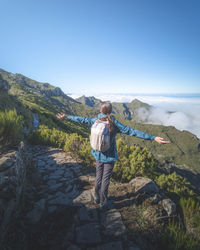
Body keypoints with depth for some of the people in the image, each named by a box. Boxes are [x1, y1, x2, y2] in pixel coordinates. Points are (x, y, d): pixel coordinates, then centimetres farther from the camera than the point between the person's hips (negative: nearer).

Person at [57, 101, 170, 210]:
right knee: (105, 179, 11)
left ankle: (97, 198, 41)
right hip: (110, 156, -4)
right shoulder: (115, 124, -19)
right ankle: (104, 203, 29)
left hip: (98, 154, 4)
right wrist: (153, 138, -23)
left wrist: (67, 117, 22)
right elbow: (133, 131, -24)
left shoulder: (95, 121, -9)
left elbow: (81, 119, 5)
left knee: (98, 176, 22)